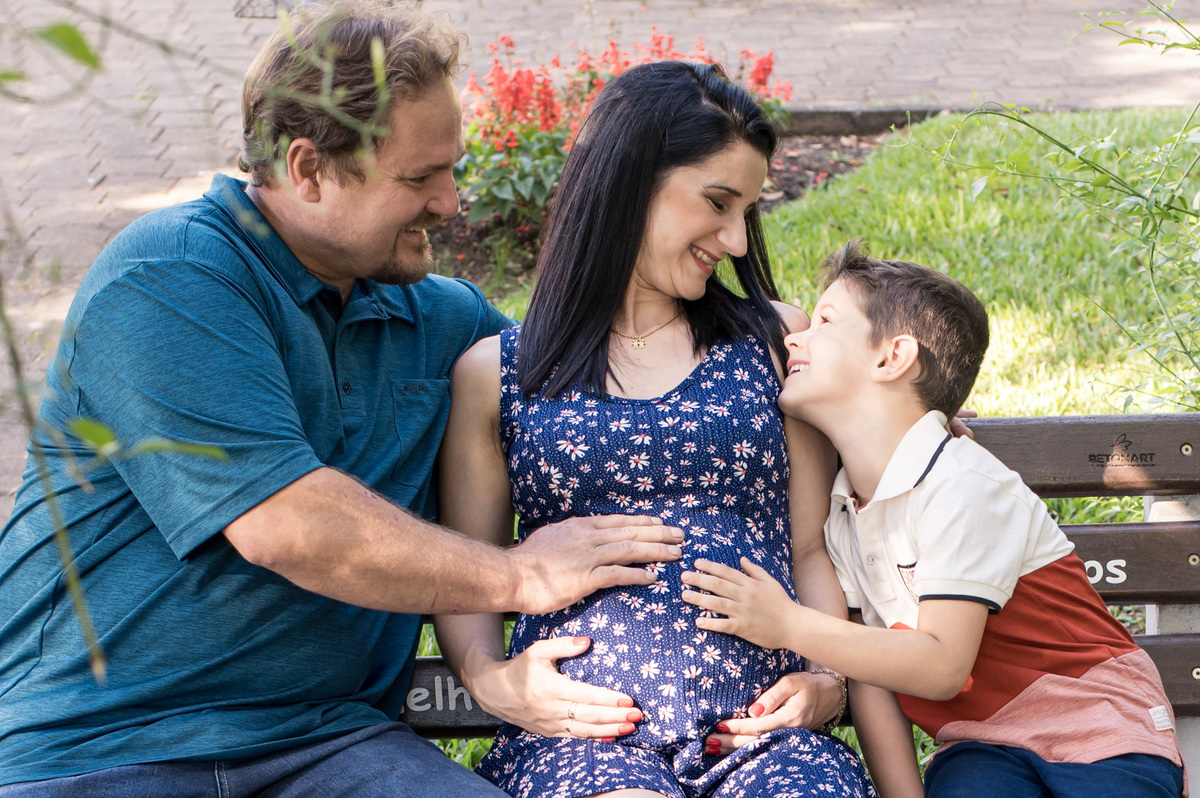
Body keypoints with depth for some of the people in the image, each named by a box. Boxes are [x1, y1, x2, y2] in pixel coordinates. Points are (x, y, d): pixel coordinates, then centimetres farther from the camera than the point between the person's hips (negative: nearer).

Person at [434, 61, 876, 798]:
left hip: (767, 727, 2)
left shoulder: (774, 339, 19)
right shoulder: (495, 373, 13)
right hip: (581, 730, -2)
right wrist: (490, 677, -6)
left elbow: (813, 547, 17)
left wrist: (830, 678, 0)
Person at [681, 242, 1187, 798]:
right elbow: (871, 674, 0)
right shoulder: (842, 515, 4)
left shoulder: (962, 485, -19)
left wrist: (790, 626, -26)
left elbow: (942, 666, -25)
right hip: (985, 746, 4)